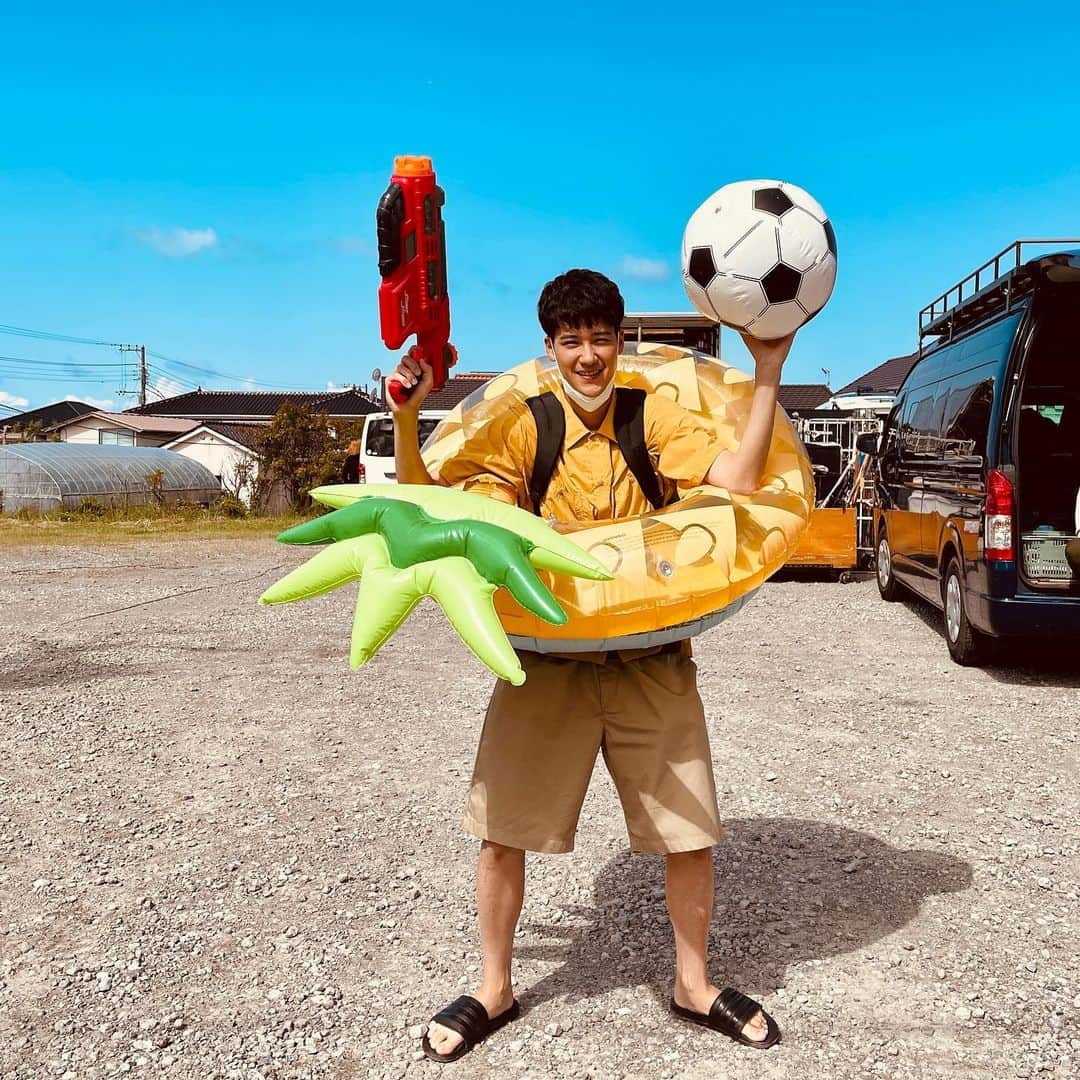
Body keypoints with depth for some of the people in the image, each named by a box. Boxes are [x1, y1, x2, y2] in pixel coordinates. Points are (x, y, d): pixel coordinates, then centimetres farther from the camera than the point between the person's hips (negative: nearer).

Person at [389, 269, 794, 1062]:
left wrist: (767, 375, -22)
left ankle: (694, 984, 33)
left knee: (691, 833, 8)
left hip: (652, 662, 1)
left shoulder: (656, 417, -3)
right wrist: (406, 416, -20)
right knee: (501, 831, 6)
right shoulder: (523, 429, -3)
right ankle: (495, 990, 29)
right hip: (549, 660, 0)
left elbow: (737, 480, -17)